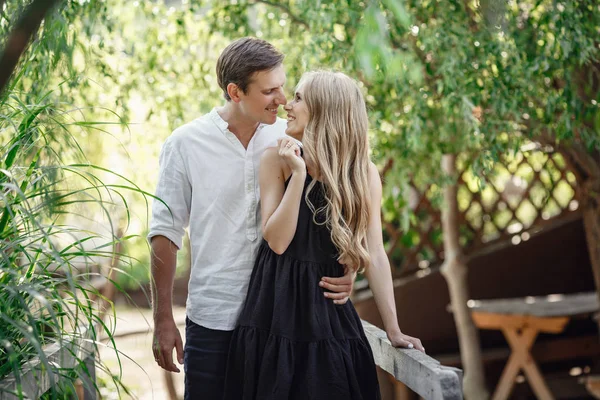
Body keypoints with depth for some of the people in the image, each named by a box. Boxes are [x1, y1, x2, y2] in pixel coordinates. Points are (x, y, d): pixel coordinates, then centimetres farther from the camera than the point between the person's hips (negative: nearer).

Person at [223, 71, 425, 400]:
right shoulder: (277, 161, -3)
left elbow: (375, 255, -3)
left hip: (328, 311, 0)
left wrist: (393, 330, -8)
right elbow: (277, 241, -10)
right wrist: (298, 175, -18)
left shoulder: (363, 173, -1)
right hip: (276, 311, 0)